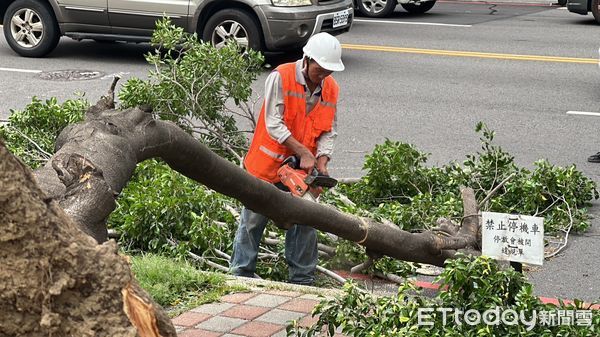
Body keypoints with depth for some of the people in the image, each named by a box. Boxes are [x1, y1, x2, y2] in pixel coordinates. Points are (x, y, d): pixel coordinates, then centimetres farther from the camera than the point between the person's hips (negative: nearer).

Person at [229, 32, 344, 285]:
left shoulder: (331, 89, 1)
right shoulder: (281, 77, -16)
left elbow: (329, 131, 3)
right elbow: (273, 124, -20)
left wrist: (321, 161, -13)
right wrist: (303, 152, -23)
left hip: (301, 169, 4)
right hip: (267, 163, -4)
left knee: (304, 222, 6)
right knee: (253, 219, 7)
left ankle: (302, 278, 17)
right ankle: (241, 272, 19)